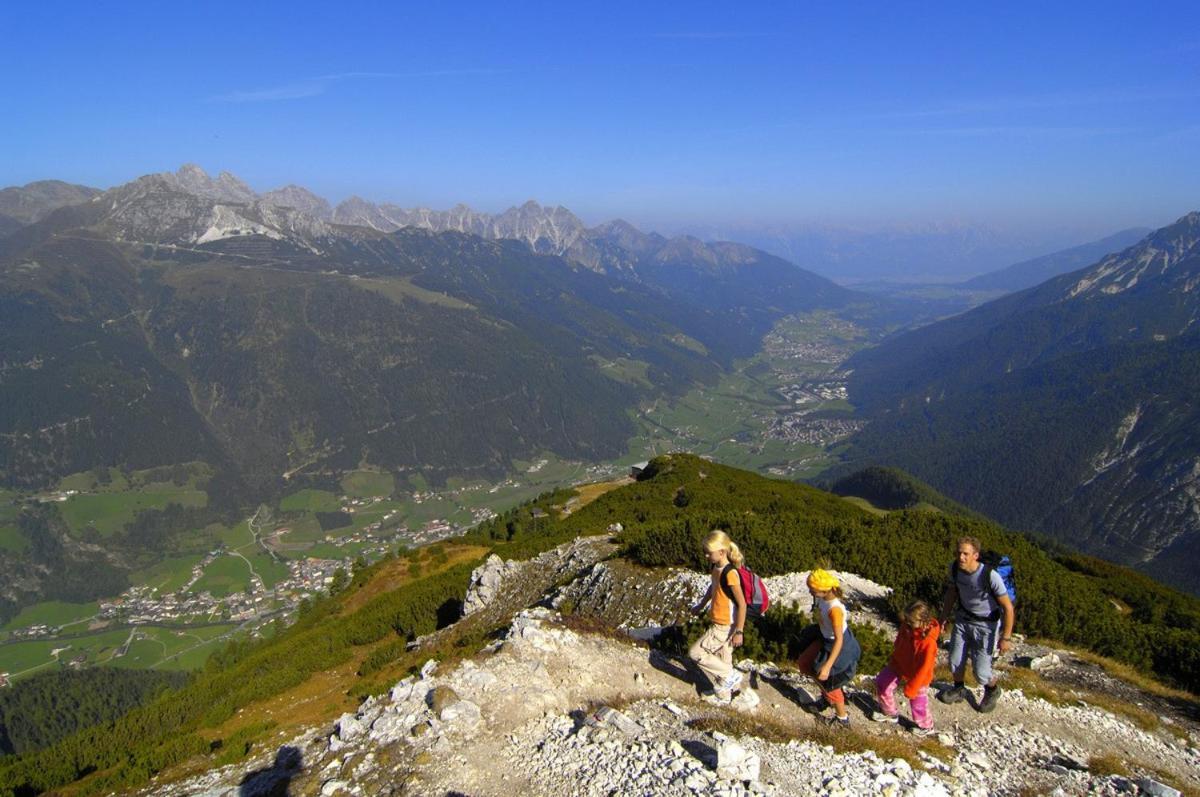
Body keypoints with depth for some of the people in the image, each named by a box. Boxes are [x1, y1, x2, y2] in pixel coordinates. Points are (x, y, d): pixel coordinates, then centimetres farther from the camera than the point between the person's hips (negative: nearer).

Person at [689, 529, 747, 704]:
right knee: (722, 660, 20)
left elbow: (742, 604, -22)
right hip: (718, 623, 8)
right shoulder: (714, 567, 0)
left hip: (725, 627, -8)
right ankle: (724, 695, 36)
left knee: (696, 653, -7)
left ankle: (730, 676, 5)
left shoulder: (730, 573, -26)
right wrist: (701, 606, 27)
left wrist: (739, 632, -20)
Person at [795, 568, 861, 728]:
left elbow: (839, 639, -33)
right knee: (803, 664, 19)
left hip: (838, 646, -8)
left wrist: (828, 666, -33)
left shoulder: (834, 609, -38)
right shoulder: (823, 597, -15)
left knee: (828, 681, 11)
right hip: (825, 638, 8)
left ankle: (842, 719, 34)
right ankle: (827, 696, 39)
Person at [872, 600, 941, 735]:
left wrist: (911, 688, -22)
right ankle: (889, 713, 39)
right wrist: (893, 660, 15)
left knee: (918, 703, 13)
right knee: (882, 682, 15)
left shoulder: (928, 642, -38)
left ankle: (926, 726, 44)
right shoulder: (907, 626, -19)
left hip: (917, 677, -6)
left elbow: (923, 668, -29)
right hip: (899, 665, 7)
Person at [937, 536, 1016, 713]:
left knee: (981, 672, -1)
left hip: (986, 625, -4)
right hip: (963, 619, 5)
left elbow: (1008, 607, -21)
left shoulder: (990, 576, -32)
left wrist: (1006, 637, -19)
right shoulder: (955, 568, -15)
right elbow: (951, 593, 6)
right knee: (955, 661, 8)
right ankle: (959, 690, 38)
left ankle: (992, 691, 33)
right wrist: (943, 618, 12)